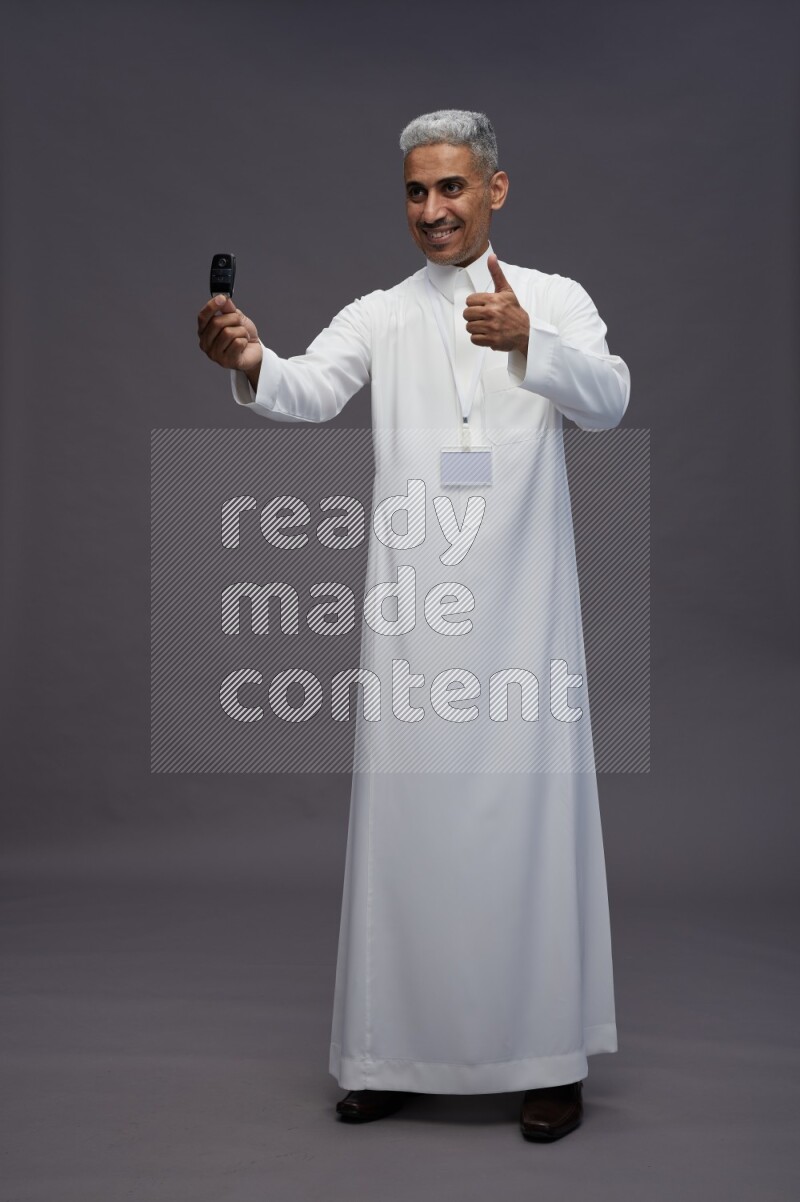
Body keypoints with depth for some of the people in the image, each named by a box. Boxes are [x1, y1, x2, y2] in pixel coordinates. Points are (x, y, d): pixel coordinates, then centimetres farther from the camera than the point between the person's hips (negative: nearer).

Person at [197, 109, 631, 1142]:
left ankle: (549, 1057, 14)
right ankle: (397, 1051, 18)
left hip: (522, 604, -1)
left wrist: (526, 342, -30)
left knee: (530, 819, 2)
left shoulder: (555, 300, 7)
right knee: (406, 817, 5)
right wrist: (251, 363, -30)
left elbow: (608, 400, -10)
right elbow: (314, 389, -7)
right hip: (413, 612, 2)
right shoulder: (379, 316, 11)